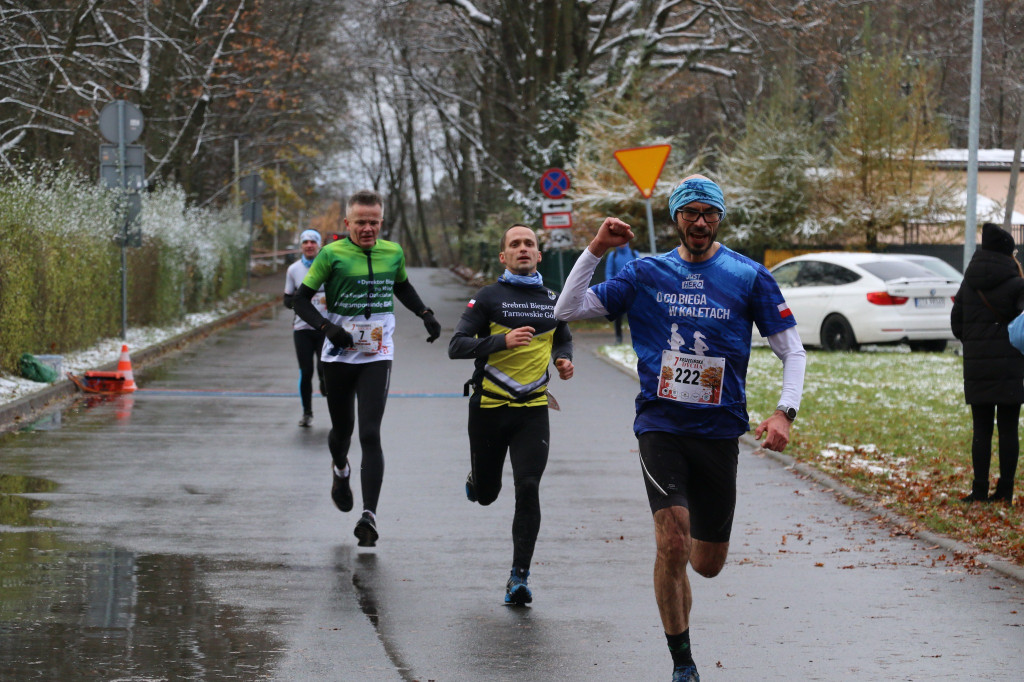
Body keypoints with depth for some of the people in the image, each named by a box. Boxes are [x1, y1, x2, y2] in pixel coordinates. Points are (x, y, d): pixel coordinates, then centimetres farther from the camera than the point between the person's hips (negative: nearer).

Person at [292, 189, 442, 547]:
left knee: (370, 434, -12)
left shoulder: (393, 253, 4)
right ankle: (340, 470, 51)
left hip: (377, 357, 1)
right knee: (342, 428, 14)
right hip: (339, 355, -1)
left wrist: (425, 314, 10)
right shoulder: (332, 255, -7)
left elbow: (402, 287, 25)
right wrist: (327, 327, -19)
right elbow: (301, 300, -4)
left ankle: (369, 515, -16)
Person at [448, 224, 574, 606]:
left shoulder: (552, 300, 9)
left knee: (528, 490, -12)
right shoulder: (489, 298, -5)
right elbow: (456, 347, -11)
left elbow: (563, 339, 28)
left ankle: (519, 577, -7)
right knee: (486, 495, 9)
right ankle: (476, 477, 48)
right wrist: (502, 340, -25)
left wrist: (563, 359, 4)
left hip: (533, 408, 2)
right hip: (489, 407, -2)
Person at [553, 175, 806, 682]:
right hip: (661, 425, -1)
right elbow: (567, 310, 4)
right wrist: (596, 250, -7)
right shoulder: (646, 274, 5)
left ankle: (693, 537, 46)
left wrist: (785, 411, -11)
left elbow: (792, 350, 5)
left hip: (720, 430, 1)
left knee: (708, 564, 8)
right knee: (671, 545, -19)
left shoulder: (749, 277, 3)